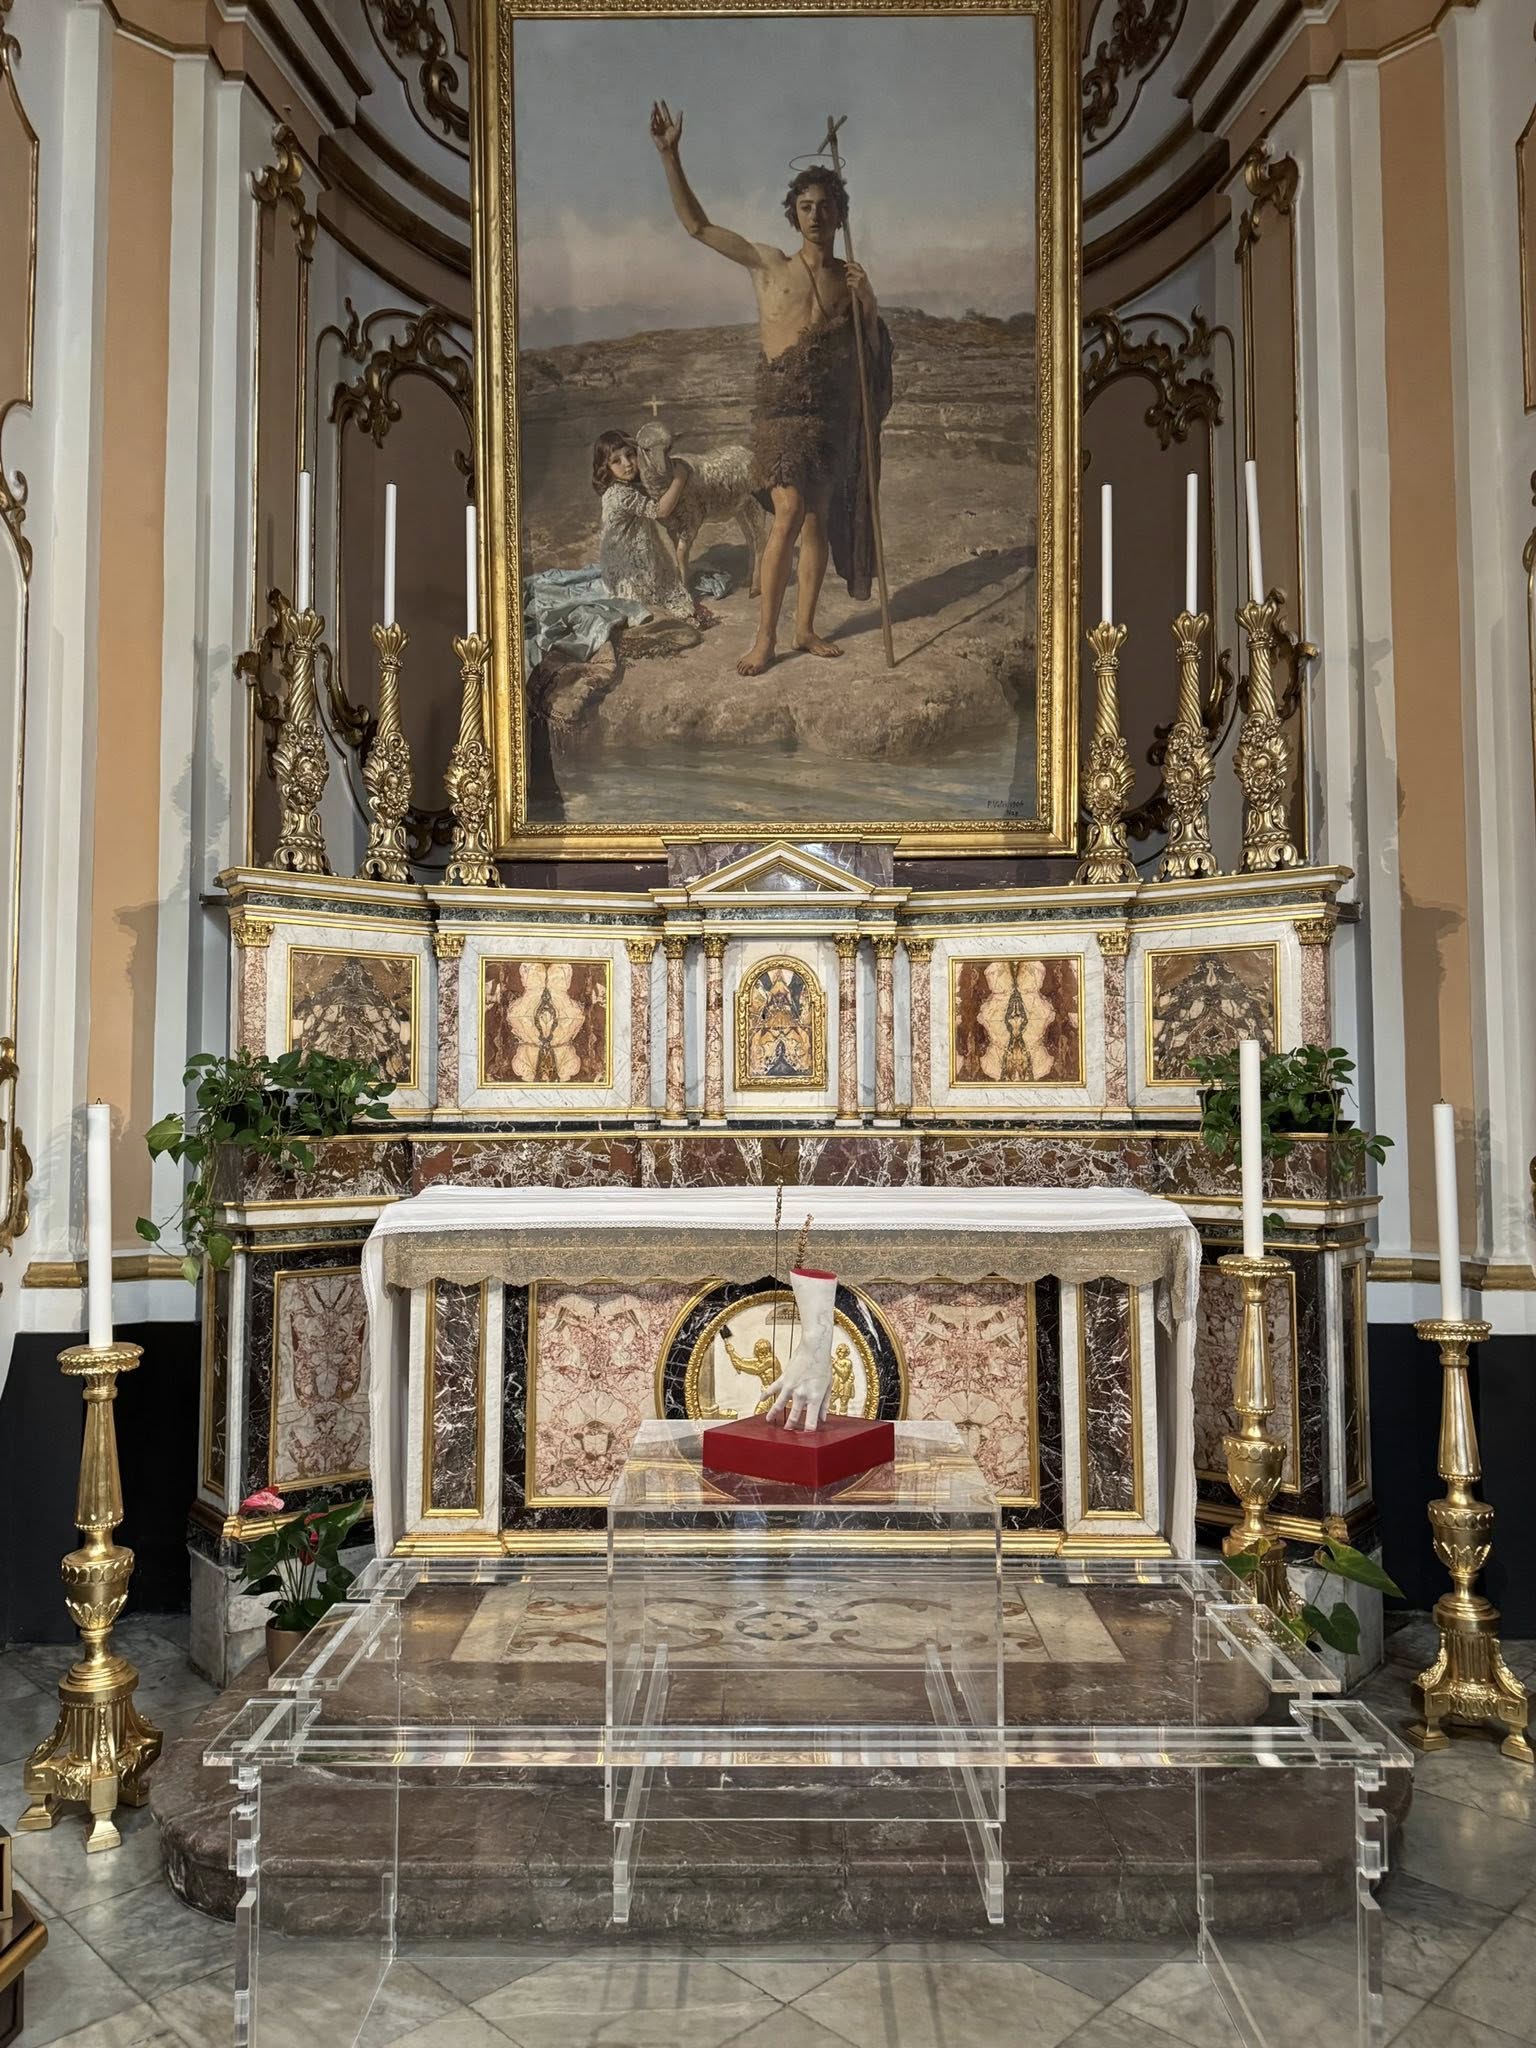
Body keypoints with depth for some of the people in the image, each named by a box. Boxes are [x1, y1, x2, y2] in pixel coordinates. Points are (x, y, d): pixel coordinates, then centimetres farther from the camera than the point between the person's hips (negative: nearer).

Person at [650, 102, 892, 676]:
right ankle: (766, 636, -11)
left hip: (835, 408, 4)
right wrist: (670, 155, -3)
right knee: (790, 515, -16)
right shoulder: (768, 264, 4)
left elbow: (871, 354, 14)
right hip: (782, 403, -4)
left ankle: (805, 628, 15)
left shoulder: (850, 277, 12)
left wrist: (868, 303, -3)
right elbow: (697, 224, 3)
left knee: (819, 520, 6)